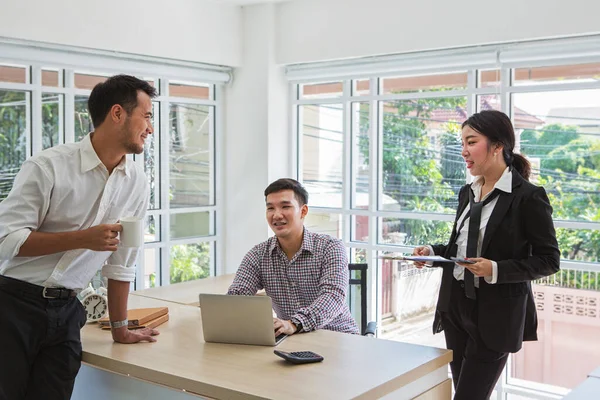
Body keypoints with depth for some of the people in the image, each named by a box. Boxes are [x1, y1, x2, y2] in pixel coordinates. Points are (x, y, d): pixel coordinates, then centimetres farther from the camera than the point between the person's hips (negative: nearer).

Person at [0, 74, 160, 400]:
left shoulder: (137, 183, 3)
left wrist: (119, 329, 12)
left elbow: (121, 262, 9)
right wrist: (83, 238, -22)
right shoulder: (48, 166, -12)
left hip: (66, 312, 4)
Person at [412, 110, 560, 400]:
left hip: (495, 313, -7)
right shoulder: (467, 193, 9)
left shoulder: (528, 197, -13)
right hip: (456, 305, 7)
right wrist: (433, 252, -1)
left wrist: (496, 270, -23)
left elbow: (548, 260, -10)